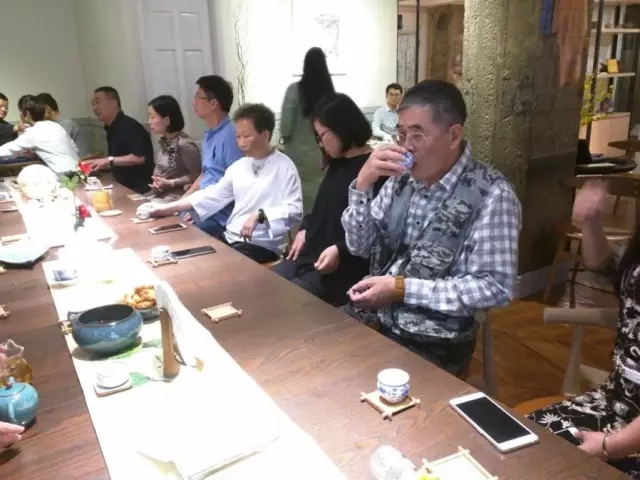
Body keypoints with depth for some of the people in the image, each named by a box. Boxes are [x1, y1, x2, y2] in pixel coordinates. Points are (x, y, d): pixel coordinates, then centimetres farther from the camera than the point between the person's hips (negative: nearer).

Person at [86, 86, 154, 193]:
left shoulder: (128, 126, -16)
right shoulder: (112, 129, 12)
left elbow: (139, 158, -27)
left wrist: (109, 161, -24)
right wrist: (101, 165, 6)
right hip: (125, 186, 8)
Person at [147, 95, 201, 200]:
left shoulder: (184, 144, -21)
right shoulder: (164, 140, 6)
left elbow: (196, 176, -15)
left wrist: (170, 183, -18)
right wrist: (156, 181, 1)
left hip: (175, 198, -8)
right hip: (159, 195, 8)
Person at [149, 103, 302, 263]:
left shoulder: (284, 167, -9)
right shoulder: (238, 166, 10)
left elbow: (294, 210, -16)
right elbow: (212, 195, 11)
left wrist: (260, 215, -28)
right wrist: (167, 209, 6)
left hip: (263, 246, -6)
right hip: (231, 237, 7)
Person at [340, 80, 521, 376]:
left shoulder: (491, 194, -14)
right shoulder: (403, 177, 2)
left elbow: (496, 287, -17)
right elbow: (359, 247, 3)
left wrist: (401, 288, -20)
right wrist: (363, 183, -13)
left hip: (432, 340, -5)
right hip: (372, 315, 5)